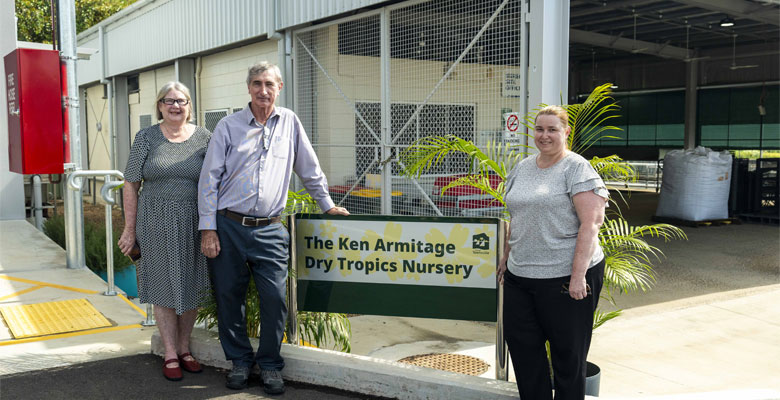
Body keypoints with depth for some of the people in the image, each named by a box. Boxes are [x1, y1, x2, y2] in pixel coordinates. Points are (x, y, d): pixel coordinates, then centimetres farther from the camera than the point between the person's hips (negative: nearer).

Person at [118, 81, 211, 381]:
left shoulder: (204, 138, 3)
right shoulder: (146, 138, 2)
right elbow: (131, 185, 2)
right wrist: (130, 229, -3)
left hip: (194, 224, 1)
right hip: (157, 224, -1)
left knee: (192, 285, 8)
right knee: (164, 287, 5)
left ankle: (184, 348, 25)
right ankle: (170, 353, 16)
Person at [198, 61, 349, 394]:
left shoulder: (290, 123, 8)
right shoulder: (228, 126, 2)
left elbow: (309, 169, 17)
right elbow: (209, 179, 0)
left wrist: (327, 205, 20)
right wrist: (208, 228, -5)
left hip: (270, 230, 1)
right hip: (228, 226, 0)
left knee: (275, 297, -3)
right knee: (229, 296, 6)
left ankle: (270, 364, 16)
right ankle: (240, 361, 24)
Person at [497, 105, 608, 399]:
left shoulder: (577, 169, -8)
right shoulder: (522, 168, 13)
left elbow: (590, 225, -14)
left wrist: (578, 276, -20)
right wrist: (506, 257, 18)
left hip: (565, 276, -6)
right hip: (520, 275, 7)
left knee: (568, 352, 6)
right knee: (521, 343, 10)